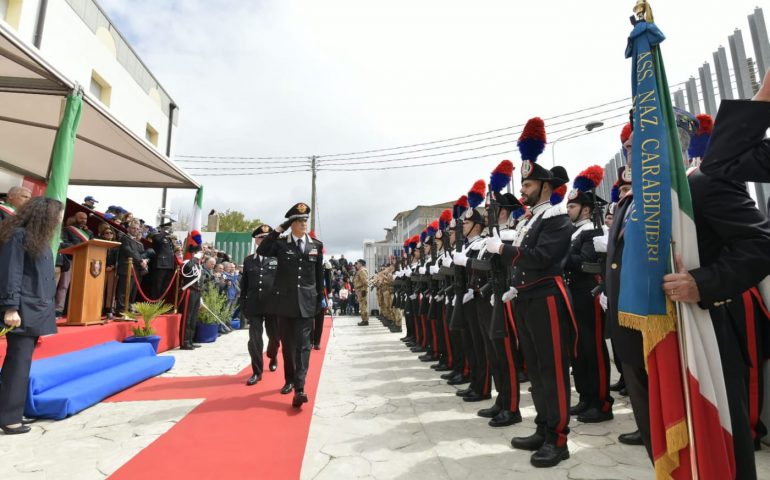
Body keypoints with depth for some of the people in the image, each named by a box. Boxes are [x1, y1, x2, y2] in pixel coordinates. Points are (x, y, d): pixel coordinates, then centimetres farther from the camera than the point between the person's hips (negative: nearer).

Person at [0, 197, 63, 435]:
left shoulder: (40, 239, 14)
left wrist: (45, 309, 14)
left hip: (37, 309, 8)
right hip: (22, 311, -8)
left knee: (21, 361, 11)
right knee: (19, 362, -4)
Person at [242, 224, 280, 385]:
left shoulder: (278, 258, 0)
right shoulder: (248, 260, 9)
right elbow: (244, 285, 11)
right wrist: (243, 306, 8)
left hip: (273, 305, -1)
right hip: (254, 306, 1)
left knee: (274, 336, 14)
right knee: (254, 339, -2)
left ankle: (272, 357, 43)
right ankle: (257, 372, 10)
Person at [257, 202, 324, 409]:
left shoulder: (316, 245, 6)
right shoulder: (281, 243, 1)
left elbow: (319, 274, 10)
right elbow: (262, 251, -18)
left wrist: (320, 298, 10)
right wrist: (279, 229, -18)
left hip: (306, 302, 0)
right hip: (285, 302, 0)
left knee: (303, 344, -5)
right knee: (288, 344, 12)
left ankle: (299, 388, -8)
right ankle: (290, 380, 29)